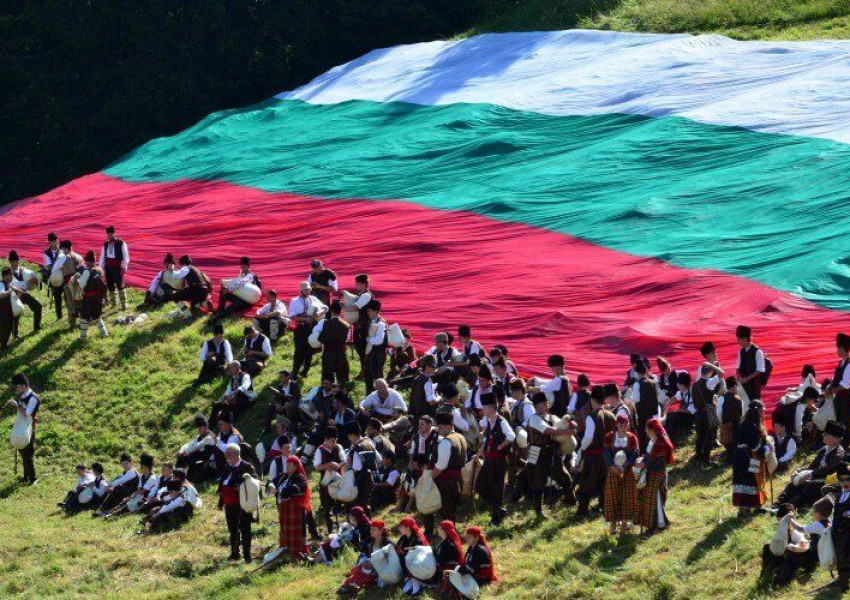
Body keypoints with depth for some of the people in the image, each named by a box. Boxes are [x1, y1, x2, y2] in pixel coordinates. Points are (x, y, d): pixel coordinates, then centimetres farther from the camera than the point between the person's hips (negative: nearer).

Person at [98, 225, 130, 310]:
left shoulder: (121, 243, -3)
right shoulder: (105, 244, 11)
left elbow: (125, 256, -3)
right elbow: (102, 257, 16)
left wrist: (124, 267, -10)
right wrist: (100, 268, 11)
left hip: (117, 268, -5)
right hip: (108, 268, 5)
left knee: (120, 286, -8)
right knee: (110, 286, 8)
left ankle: (124, 304, -5)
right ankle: (112, 303, 18)